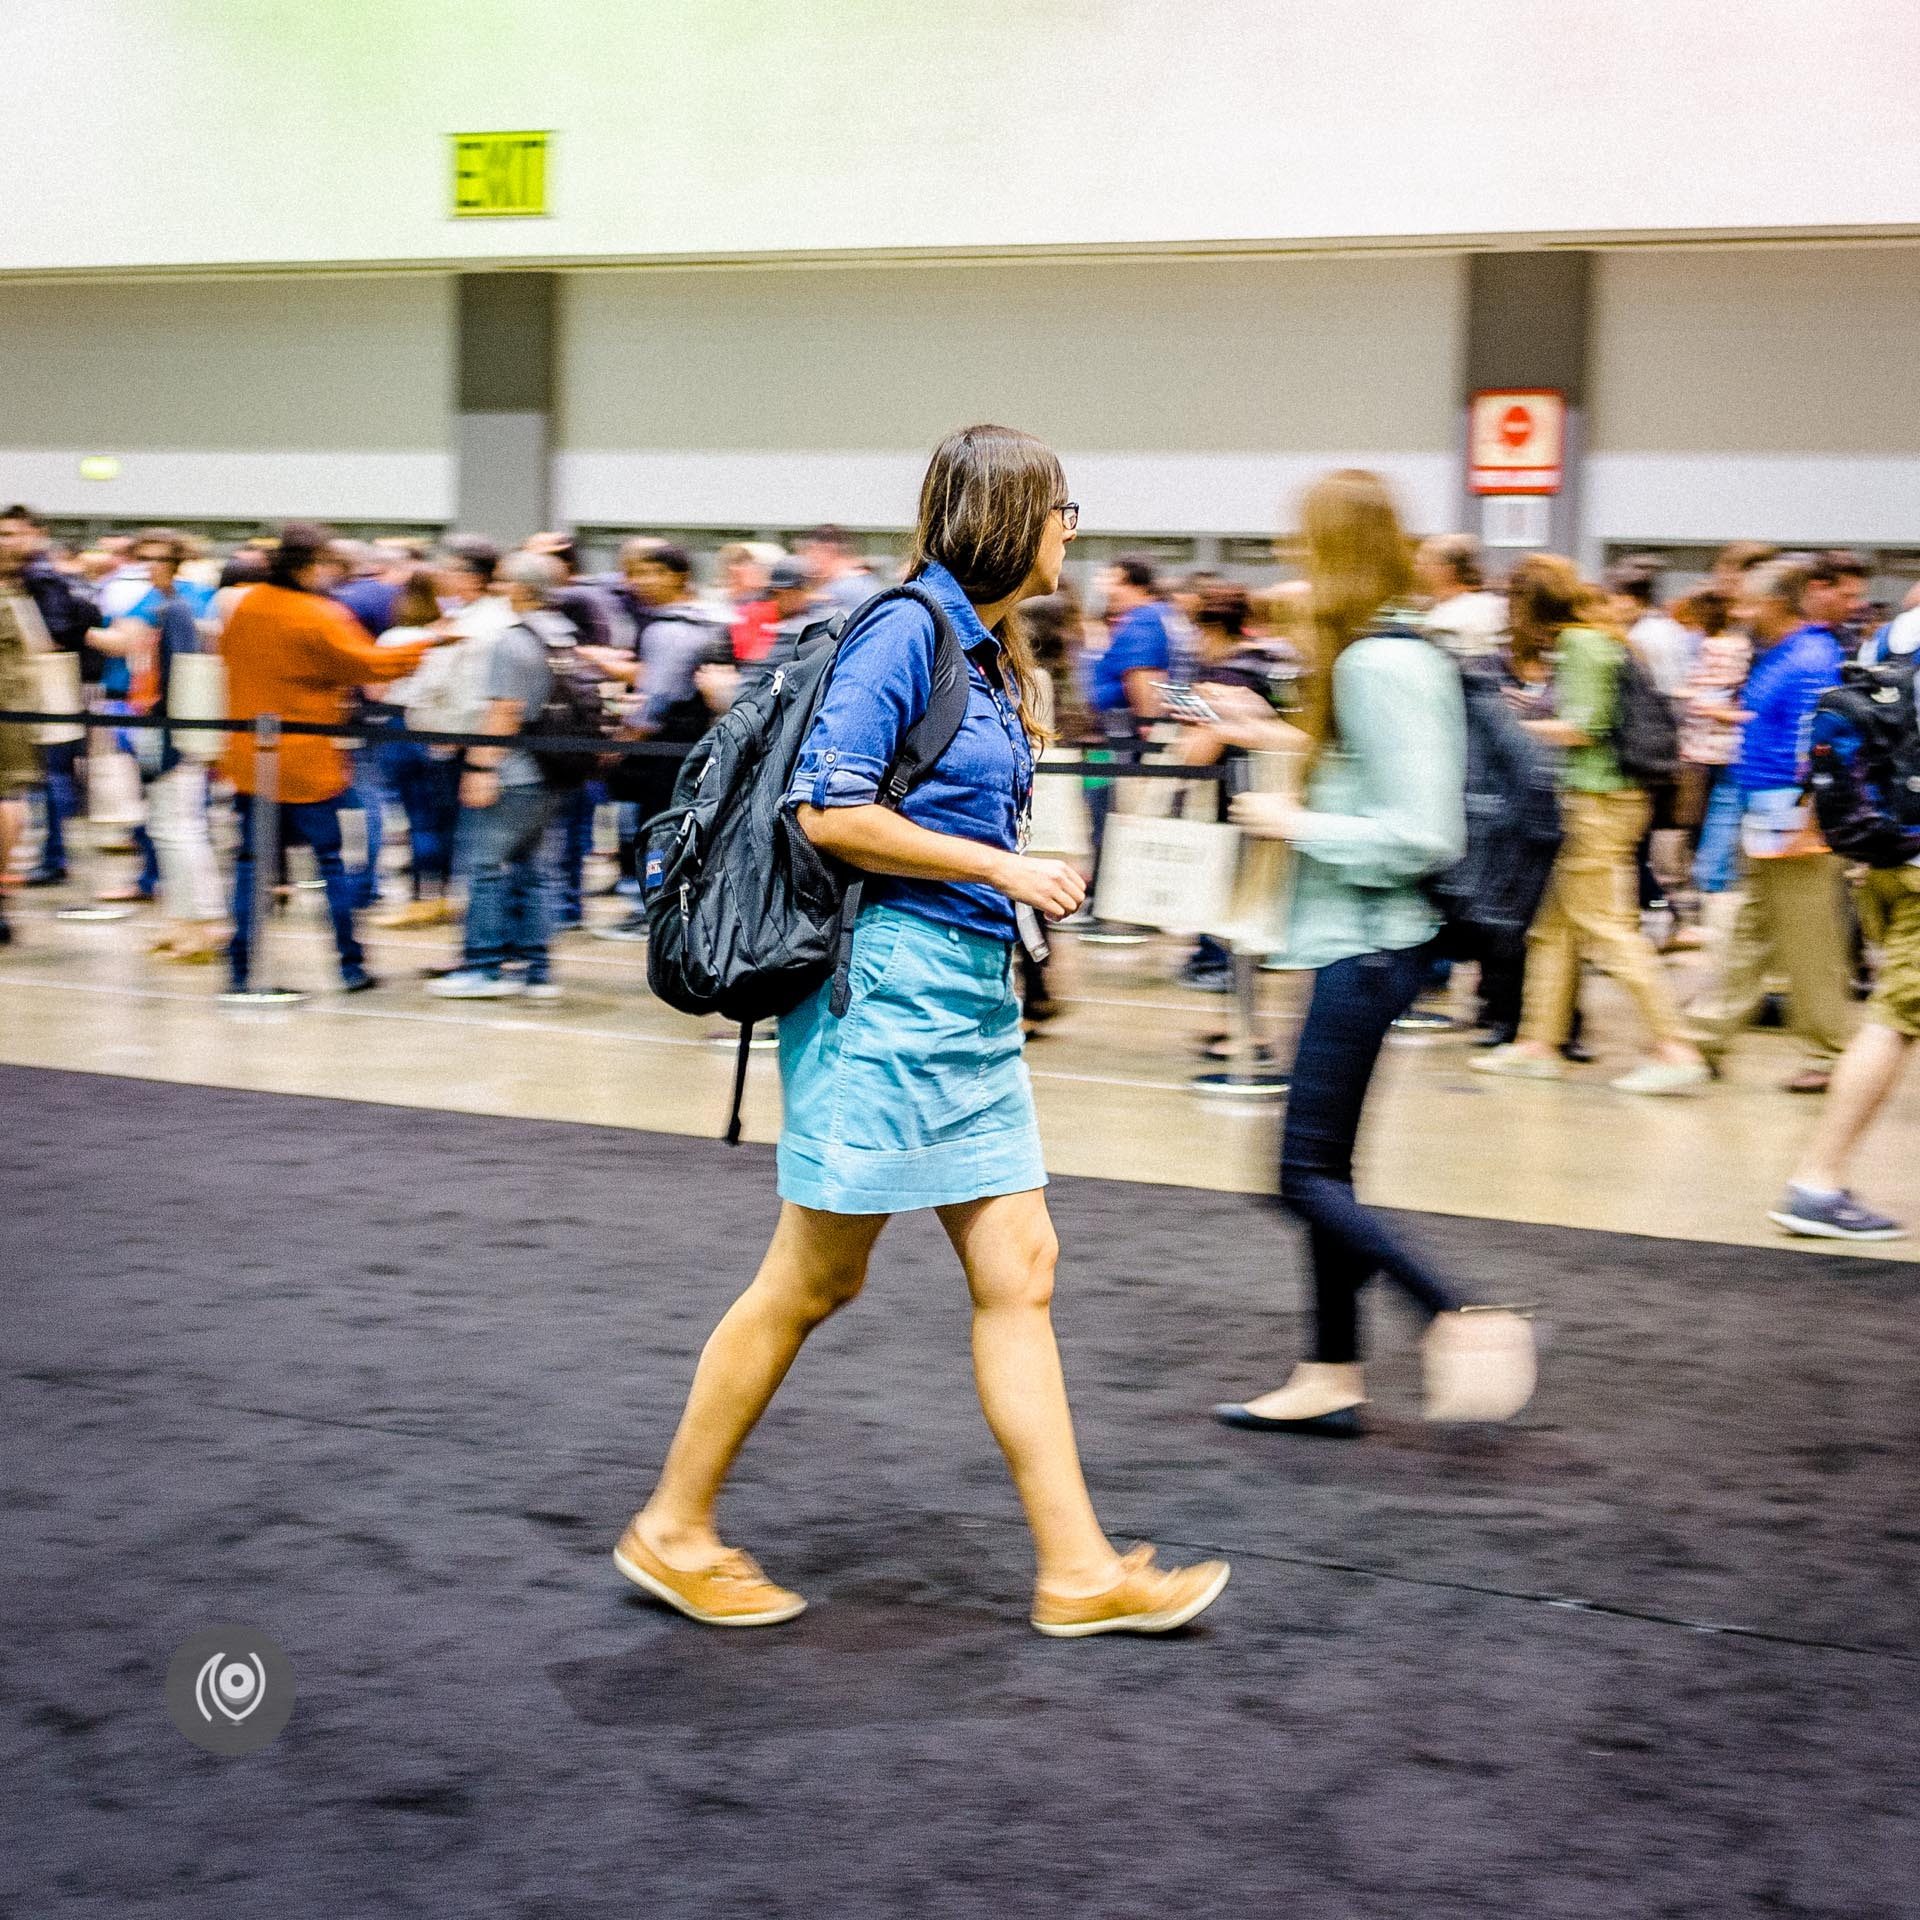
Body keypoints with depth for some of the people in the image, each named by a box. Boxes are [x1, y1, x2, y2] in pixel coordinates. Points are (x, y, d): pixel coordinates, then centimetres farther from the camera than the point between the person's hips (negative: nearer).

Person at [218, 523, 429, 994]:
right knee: (331, 860, 4)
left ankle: (240, 965, 3)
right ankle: (351, 964, 7)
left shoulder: (246, 606, 5)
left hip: (248, 757, 5)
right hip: (308, 762, -5)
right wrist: (422, 648, -1)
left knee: (251, 859, 7)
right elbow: (366, 663, -11)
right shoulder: (321, 617, -14)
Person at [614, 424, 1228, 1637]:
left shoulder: (986, 651, 15)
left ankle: (1079, 1569, 10)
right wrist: (1002, 869, -14)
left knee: (1019, 1272, 6)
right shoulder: (908, 630, -13)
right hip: (891, 988, -9)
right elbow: (830, 812, -19)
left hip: (970, 995, 9)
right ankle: (674, 1530, 17)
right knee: (813, 1282, 2)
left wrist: (1022, 878, 7)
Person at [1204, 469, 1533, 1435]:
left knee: (1307, 1175, -6)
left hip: (1366, 946, -10)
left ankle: (1464, 1318, -5)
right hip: (1362, 942, 10)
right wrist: (1284, 739, 18)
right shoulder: (1406, 649, 11)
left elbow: (1421, 836, -23)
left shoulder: (1376, 664, -19)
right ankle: (1331, 1376, 21)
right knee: (1325, 1168, 14)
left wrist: (1299, 826, -14)